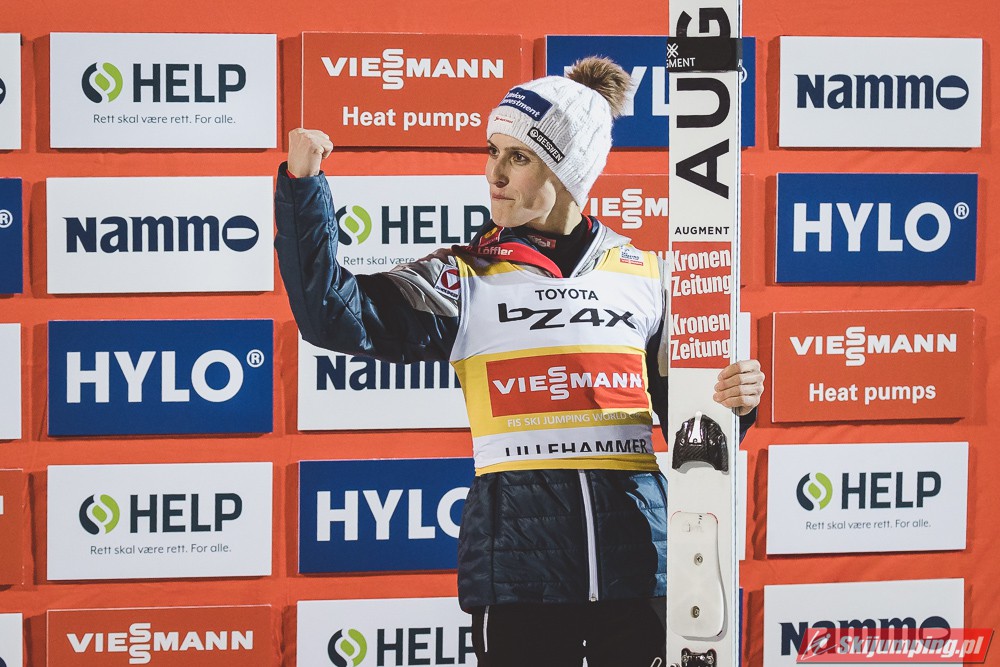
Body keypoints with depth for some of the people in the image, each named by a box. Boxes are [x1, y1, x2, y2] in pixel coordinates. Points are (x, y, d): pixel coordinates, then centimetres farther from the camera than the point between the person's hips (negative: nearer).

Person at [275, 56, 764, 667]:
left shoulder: (645, 275, 9)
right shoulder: (465, 280, 4)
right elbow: (334, 313, -7)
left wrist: (731, 402, -5)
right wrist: (304, 184, -11)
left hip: (637, 546, 2)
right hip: (521, 564, -1)